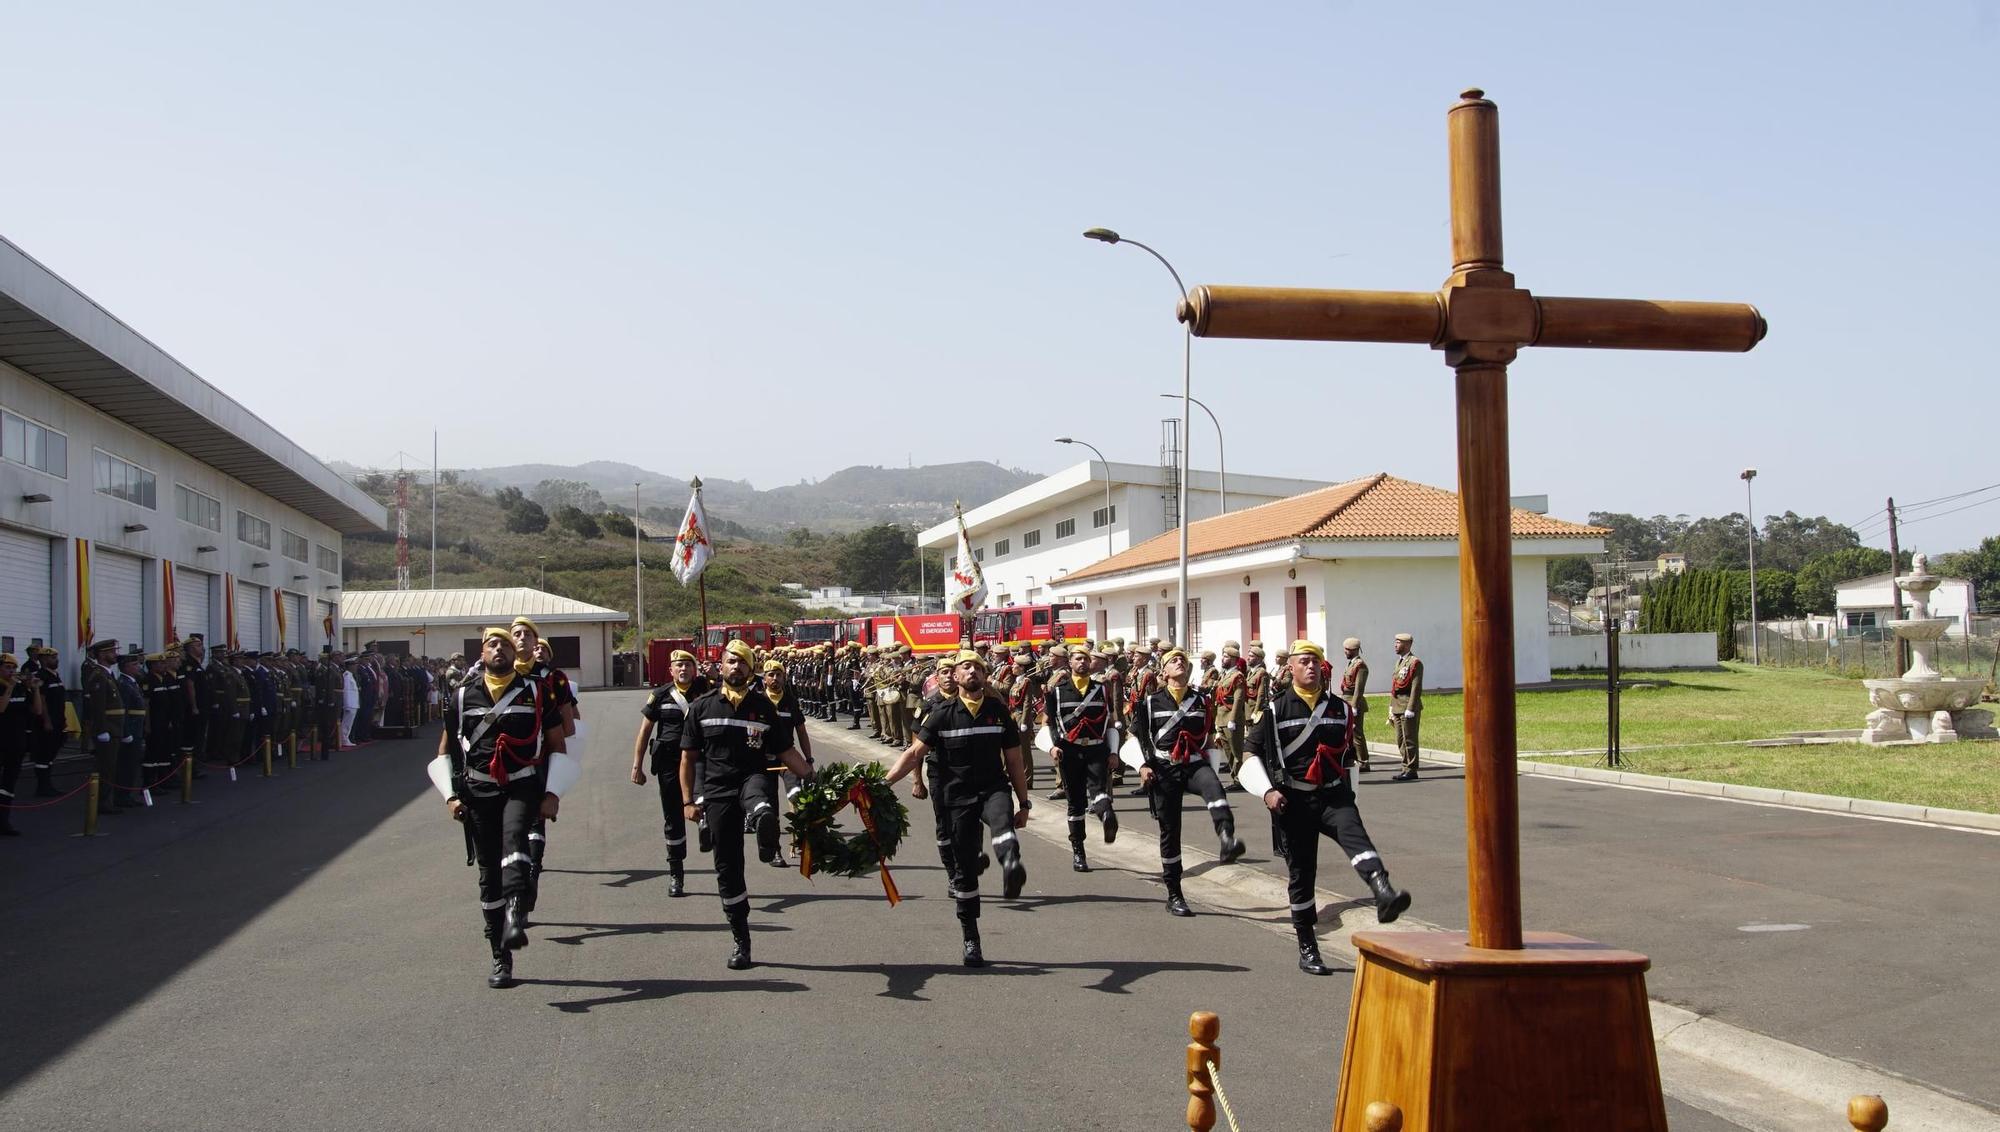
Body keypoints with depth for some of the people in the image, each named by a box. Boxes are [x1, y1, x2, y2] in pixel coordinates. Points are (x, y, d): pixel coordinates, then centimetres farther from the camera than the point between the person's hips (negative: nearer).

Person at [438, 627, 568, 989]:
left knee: (513, 838, -32)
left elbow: (557, 744, 8)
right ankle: (501, 960, 10)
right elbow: (445, 748, 16)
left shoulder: (536, 692, 4)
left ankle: (515, 919, -46)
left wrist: (552, 793, -1)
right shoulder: (463, 696, 8)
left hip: (524, 786, -2)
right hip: (480, 792, 2)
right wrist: (451, 795, 5)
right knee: (489, 875, 3)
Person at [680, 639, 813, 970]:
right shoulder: (702, 707, 8)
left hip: (752, 778, -1)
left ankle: (764, 818, -79)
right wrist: (689, 801, 3)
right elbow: (688, 757, 9)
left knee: (757, 791, -41)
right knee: (728, 869, 2)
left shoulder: (763, 706, 9)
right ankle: (741, 942, 12)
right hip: (717, 791, 2)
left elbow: (784, 752, 13)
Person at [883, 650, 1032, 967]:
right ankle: (969, 939, 16)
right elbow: (915, 752, -5)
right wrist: (884, 780, -19)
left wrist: (1023, 803, 11)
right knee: (965, 869, 4)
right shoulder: (942, 714, 0)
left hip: (994, 788, 0)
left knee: (1002, 819, -36)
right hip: (958, 795, 0)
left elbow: (1013, 761, 11)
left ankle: (1011, 866, -67)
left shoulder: (999, 711, 5)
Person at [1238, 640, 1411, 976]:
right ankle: (1307, 949, 13)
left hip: (1334, 795, 2)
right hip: (1294, 800, -2)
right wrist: (1268, 791, -11)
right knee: (1301, 873, 3)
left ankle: (1384, 896, -53)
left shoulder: (1340, 708, 11)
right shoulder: (1276, 709, 0)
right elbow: (1251, 753, 0)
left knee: (1354, 833, -29)